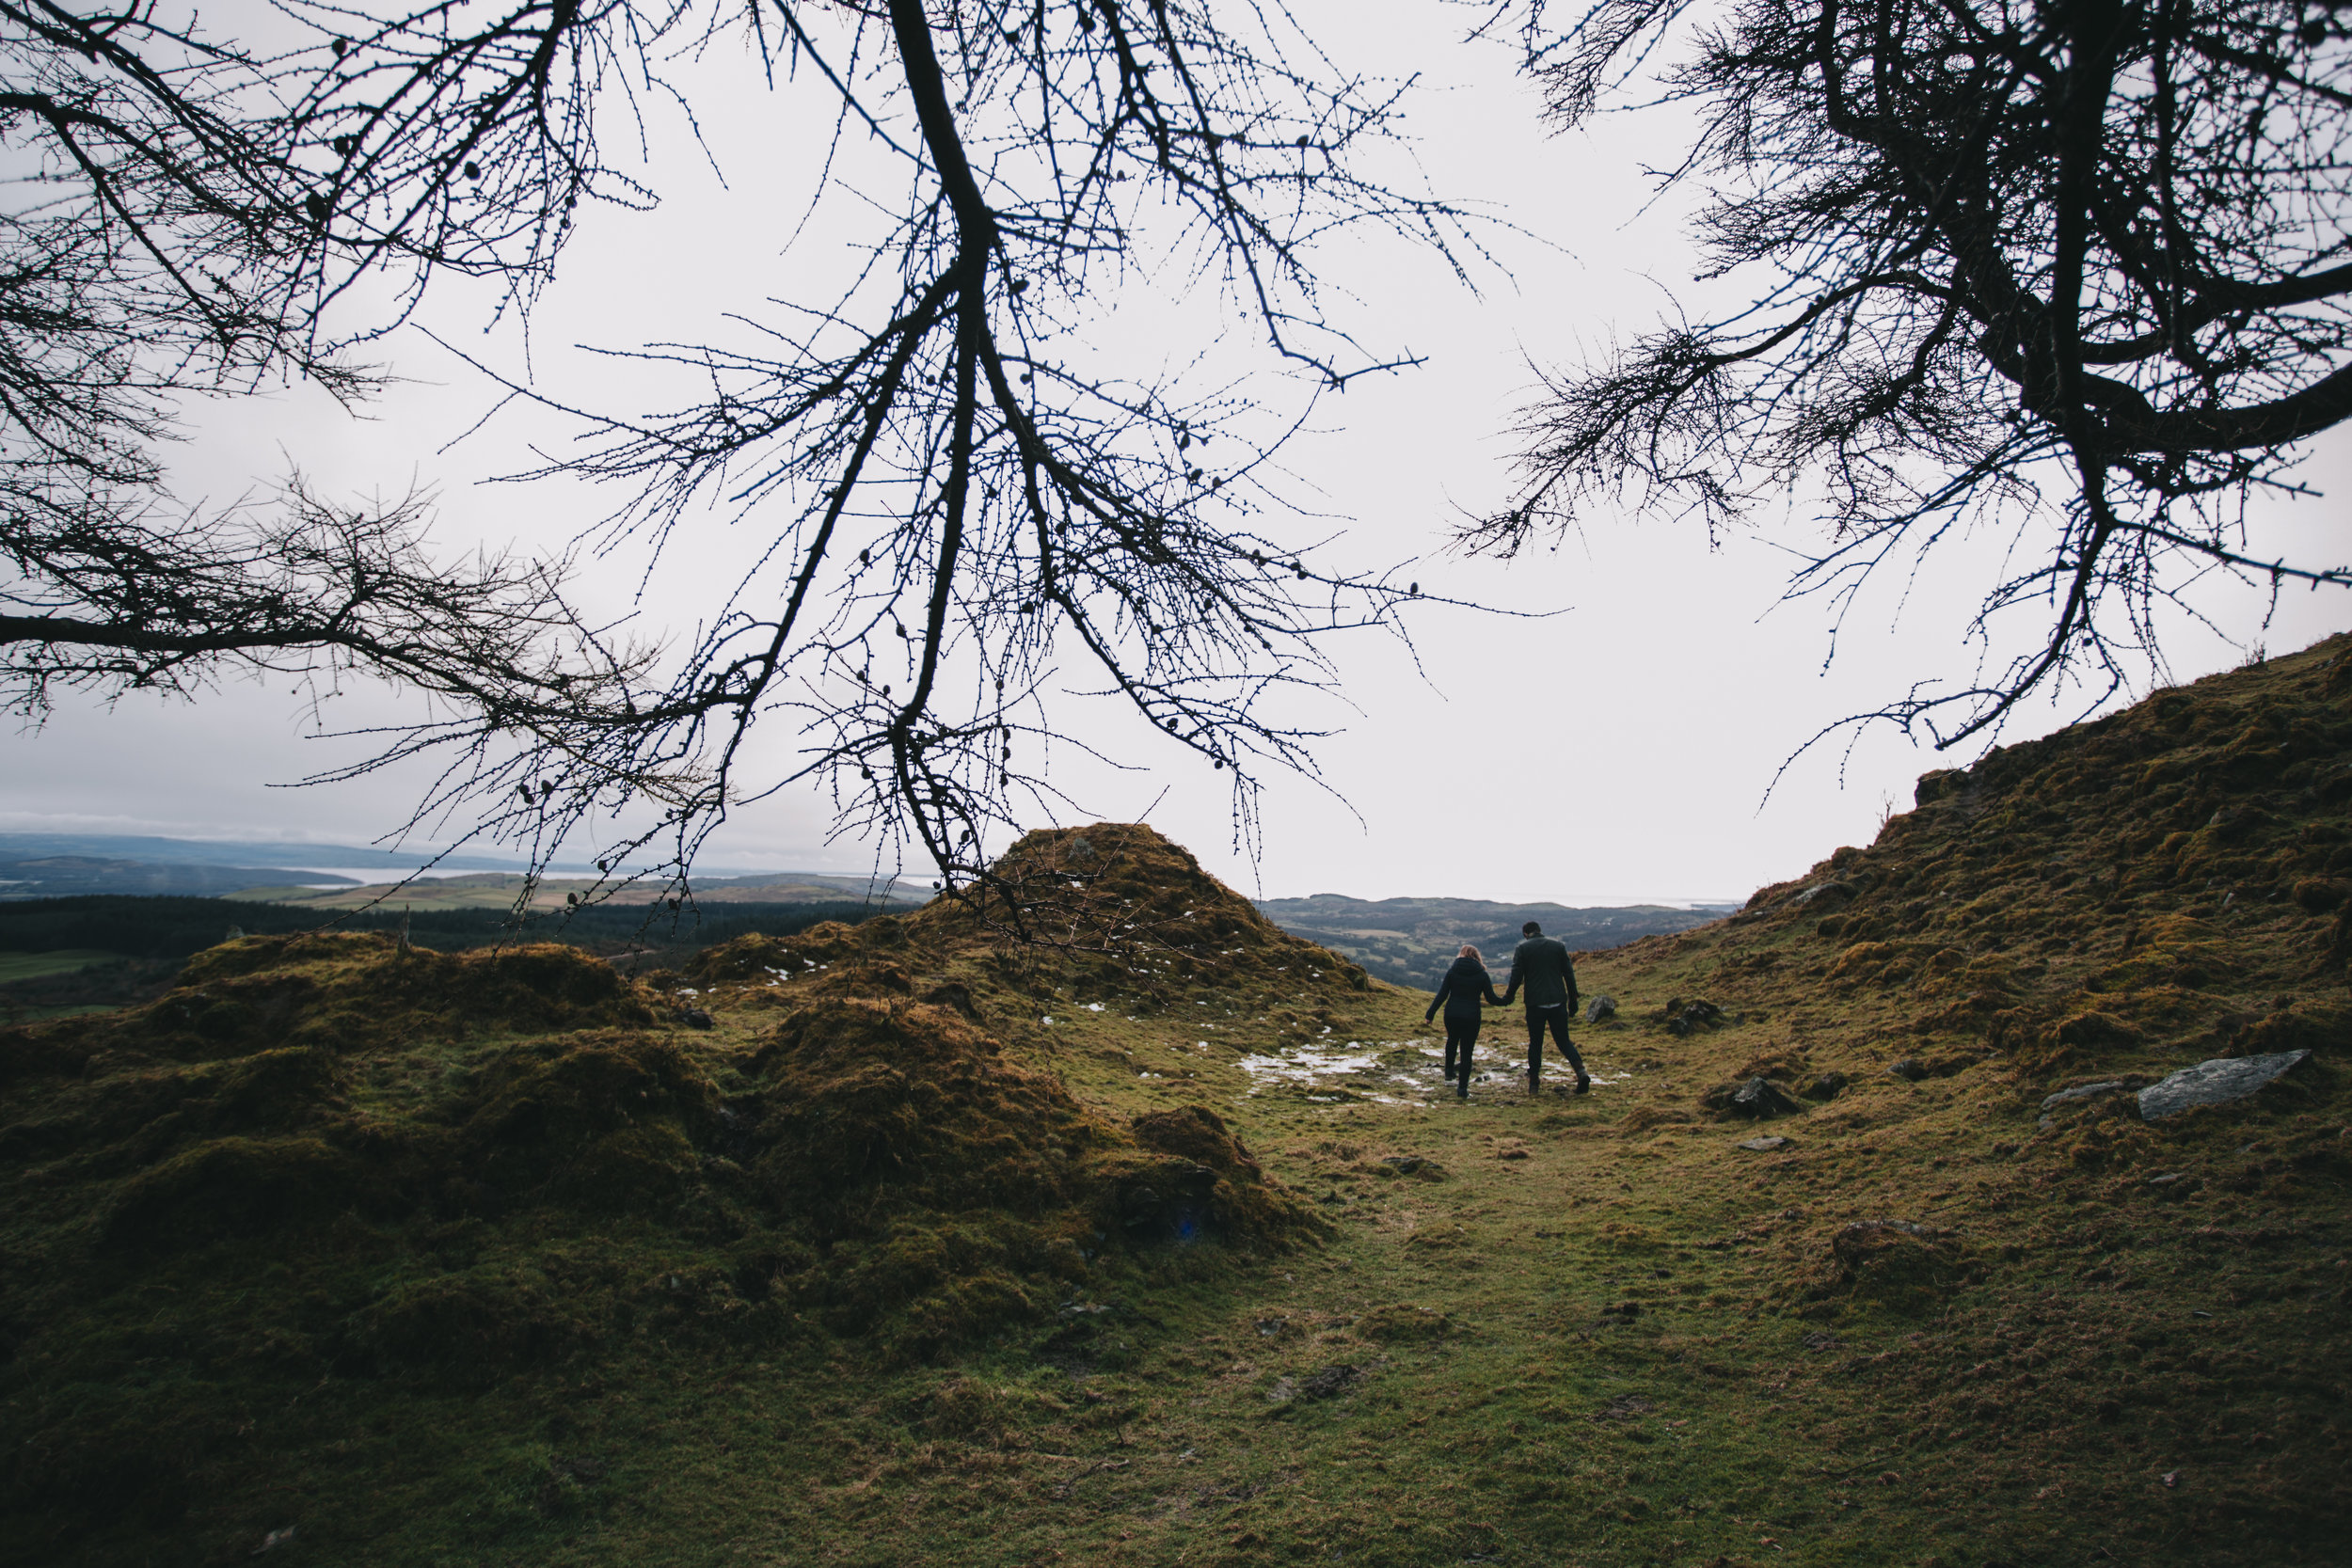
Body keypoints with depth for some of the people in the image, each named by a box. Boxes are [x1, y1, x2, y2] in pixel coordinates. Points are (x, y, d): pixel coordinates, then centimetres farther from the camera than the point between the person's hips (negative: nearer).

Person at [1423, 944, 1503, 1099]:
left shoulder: (1452, 972, 1)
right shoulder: (1482, 975, -2)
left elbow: (1441, 995, -3)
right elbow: (1491, 998, 0)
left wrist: (1429, 1014, 2)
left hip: (1451, 1015, 2)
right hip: (1471, 1017, -2)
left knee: (1452, 1041, 29)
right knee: (1466, 1051, 4)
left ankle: (1449, 1073, 40)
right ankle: (1462, 1089, 5)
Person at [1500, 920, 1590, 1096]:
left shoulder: (1523, 948, 0)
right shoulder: (1558, 945, 8)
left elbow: (1516, 977, -4)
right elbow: (1569, 975, 7)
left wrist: (1507, 998, 9)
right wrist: (1573, 1000, 13)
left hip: (1535, 1004, -2)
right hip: (1558, 1002, 2)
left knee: (1535, 1043, 9)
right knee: (1564, 1040, 9)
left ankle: (1534, 1081, 10)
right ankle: (1581, 1070, -12)